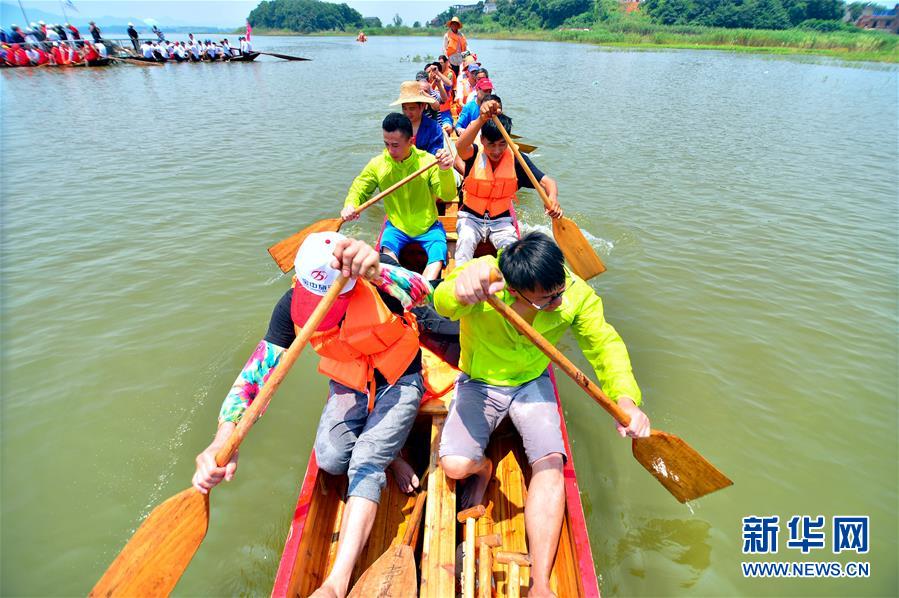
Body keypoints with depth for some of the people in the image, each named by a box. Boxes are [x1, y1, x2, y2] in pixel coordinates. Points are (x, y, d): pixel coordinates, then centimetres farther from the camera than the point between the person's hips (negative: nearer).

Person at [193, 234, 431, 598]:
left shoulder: (377, 286, -29)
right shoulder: (292, 307, -20)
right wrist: (222, 444, -39)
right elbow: (254, 376, -24)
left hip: (399, 380, -4)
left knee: (366, 463, -19)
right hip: (348, 384, 4)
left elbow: (420, 290, -51)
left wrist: (376, 270, -73)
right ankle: (387, 453, 14)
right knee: (330, 459, -17)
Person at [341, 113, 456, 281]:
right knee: (388, 256, -26)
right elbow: (359, 189, 5)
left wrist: (445, 171, -39)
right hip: (396, 227, 1)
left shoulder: (428, 161, -13)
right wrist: (350, 205, -19)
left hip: (428, 227, -1)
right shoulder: (377, 164, -7)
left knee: (437, 259, -25)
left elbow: (448, 196, -19)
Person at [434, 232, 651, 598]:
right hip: (479, 385, -1)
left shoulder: (577, 294, -18)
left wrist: (626, 400, -35)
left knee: (551, 464, -18)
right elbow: (444, 304, -47)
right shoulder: (484, 277, -28)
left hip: (532, 385, 2)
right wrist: (460, 289, -73)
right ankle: (482, 468, 20)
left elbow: (605, 344, -17)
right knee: (455, 466, -19)